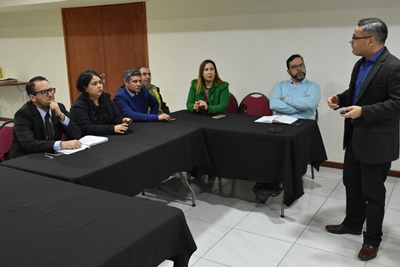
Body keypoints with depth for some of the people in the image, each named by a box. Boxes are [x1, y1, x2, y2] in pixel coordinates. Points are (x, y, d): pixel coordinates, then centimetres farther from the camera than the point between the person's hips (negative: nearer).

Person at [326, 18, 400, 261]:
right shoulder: (361, 64, 8)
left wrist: (364, 111, -29)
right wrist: (341, 98, 2)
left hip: (377, 141, -9)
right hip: (355, 136, 9)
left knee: (373, 192, 5)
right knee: (352, 184, 20)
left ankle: (373, 239, 23)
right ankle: (352, 224, 40)